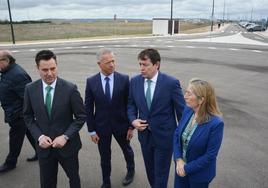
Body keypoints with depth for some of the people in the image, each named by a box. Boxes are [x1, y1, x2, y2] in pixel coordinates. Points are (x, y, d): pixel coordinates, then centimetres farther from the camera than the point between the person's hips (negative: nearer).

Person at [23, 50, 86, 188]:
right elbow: (28, 117, 4)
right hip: (44, 145, 2)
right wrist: (39, 136, -10)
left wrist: (65, 136, -18)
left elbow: (81, 117, -9)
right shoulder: (30, 89, -6)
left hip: (67, 144, -1)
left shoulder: (70, 88, -15)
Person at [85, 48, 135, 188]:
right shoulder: (91, 81, -10)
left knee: (127, 150, 24)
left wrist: (131, 126, -5)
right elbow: (88, 108, -5)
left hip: (121, 124, 0)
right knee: (104, 157, 16)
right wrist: (92, 130, -5)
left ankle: (131, 170, 54)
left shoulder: (124, 79, -12)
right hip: (101, 126, 0)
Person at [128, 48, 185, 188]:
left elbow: (181, 110, -9)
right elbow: (131, 104, 9)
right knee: (150, 171, 23)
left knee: (161, 173, 11)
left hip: (164, 136, -4)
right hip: (145, 135, 4)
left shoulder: (171, 83, -17)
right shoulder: (135, 81, -5)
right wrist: (133, 120, -10)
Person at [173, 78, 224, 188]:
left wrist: (187, 168, -15)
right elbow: (177, 134, -1)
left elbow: (210, 155, -21)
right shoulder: (187, 110, -10)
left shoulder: (216, 123, -27)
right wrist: (178, 159, -11)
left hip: (199, 174, -4)